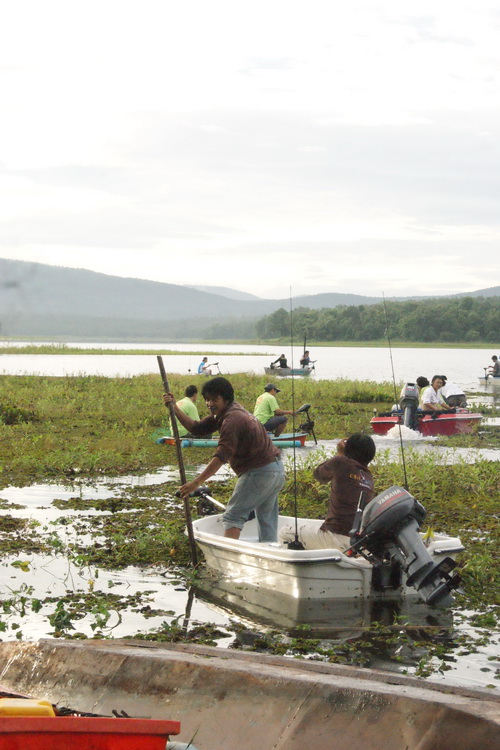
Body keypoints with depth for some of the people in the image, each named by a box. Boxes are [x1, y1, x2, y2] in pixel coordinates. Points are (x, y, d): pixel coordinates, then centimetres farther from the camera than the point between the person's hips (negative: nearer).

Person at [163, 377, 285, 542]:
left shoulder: (232, 419, -20)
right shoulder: (224, 413, 12)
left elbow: (222, 456, -25)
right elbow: (197, 428, 10)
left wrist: (197, 482, -27)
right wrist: (175, 408, 2)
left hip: (259, 472, -10)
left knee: (233, 516, -7)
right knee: (267, 519, 15)